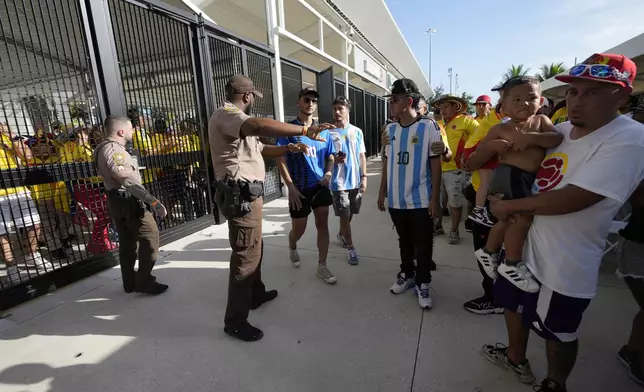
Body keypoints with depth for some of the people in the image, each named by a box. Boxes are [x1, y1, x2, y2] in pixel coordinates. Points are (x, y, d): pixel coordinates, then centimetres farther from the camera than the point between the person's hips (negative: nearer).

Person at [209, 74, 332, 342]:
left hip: (248, 194, 11)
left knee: (255, 248, 21)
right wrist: (304, 130, -36)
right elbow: (260, 126, -35)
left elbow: (261, 149, 22)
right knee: (245, 254, -4)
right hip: (241, 195, -11)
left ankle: (255, 294, 40)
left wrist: (289, 148, 9)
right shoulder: (225, 115, -14)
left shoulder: (236, 120, 21)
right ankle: (235, 321, 11)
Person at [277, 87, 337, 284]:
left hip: (321, 186, 3)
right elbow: (281, 161, -9)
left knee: (323, 225, 5)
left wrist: (329, 173, -9)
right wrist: (291, 187, -15)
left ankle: (322, 267, 18)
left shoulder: (323, 131, 5)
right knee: (298, 229, 10)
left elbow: (330, 157, 12)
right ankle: (292, 248, 46)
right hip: (299, 189, -3)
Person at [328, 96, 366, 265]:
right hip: (339, 182, -3)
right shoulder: (329, 132, -4)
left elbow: (362, 156, 7)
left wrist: (364, 177, 1)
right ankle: (351, 248, 16)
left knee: (350, 213, 17)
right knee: (344, 215, 1)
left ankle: (341, 234, 43)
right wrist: (334, 159, -22)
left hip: (355, 181, 4)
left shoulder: (357, 131, 4)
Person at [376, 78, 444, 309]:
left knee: (423, 245, 8)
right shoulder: (390, 130, 6)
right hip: (396, 200, 4)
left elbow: (435, 164, -6)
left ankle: (422, 283, 25)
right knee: (404, 242, 18)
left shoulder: (429, 126, -7)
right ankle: (406, 274, 37)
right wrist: (382, 192, 11)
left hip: (421, 200, -4)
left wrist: (435, 198, -9)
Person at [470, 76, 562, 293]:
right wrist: (493, 146, -18)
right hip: (510, 176, -6)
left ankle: (488, 251, 38)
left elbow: (557, 139, -8)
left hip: (529, 178, 6)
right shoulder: (500, 129, -3)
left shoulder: (541, 121, 8)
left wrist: (532, 137, -22)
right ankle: (512, 265, 6)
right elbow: (479, 155, 1)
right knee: (523, 216, -11)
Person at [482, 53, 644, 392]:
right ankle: (516, 360, 51)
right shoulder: (560, 130, 2)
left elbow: (571, 199, -28)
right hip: (524, 243, 8)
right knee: (514, 303, 25)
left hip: (563, 264, -7)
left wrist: (508, 206, -17)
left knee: (558, 332, 16)